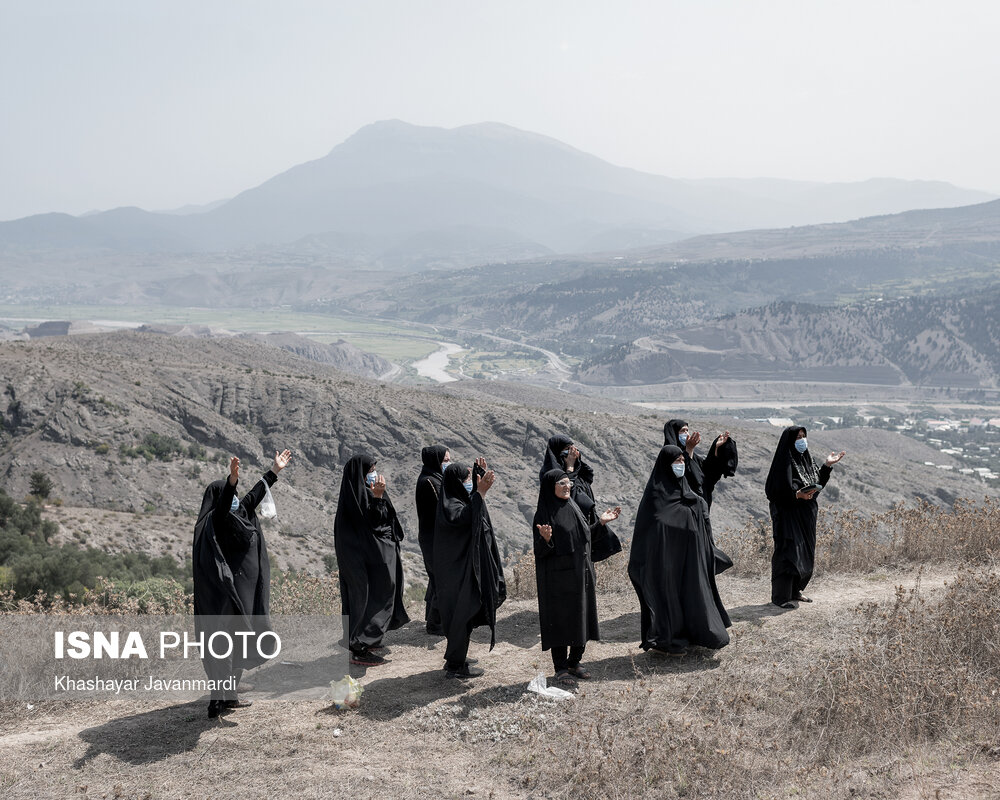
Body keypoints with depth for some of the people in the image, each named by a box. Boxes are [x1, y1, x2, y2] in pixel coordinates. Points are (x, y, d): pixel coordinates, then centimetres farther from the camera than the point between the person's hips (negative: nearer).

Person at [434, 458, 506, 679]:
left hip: (466, 568, 10)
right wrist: (481, 491, -43)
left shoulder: (459, 500, 10)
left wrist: (481, 474, 21)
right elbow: (466, 517, -39)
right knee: (461, 615, -3)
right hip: (457, 572, -10)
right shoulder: (449, 505, -19)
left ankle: (455, 659, 29)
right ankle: (456, 666, 6)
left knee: (465, 616, 18)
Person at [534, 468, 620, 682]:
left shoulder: (573, 507, 10)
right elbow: (540, 551, -13)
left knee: (581, 617, 10)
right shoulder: (544, 513, -11)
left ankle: (574, 662, 23)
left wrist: (600, 522, 11)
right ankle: (560, 667, 9)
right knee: (560, 619, -1)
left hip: (580, 573, 7)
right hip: (557, 577, -7)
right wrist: (546, 539, -33)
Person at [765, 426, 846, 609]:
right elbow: (776, 490, -19)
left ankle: (796, 591, 26)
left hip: (806, 515, 9)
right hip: (788, 513, -9)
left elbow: (817, 484, 13)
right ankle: (781, 596, -1)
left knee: (805, 553, 13)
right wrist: (797, 494, -29)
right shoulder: (784, 462, -15)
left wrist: (827, 465, 6)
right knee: (788, 553, -8)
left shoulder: (806, 459, 10)